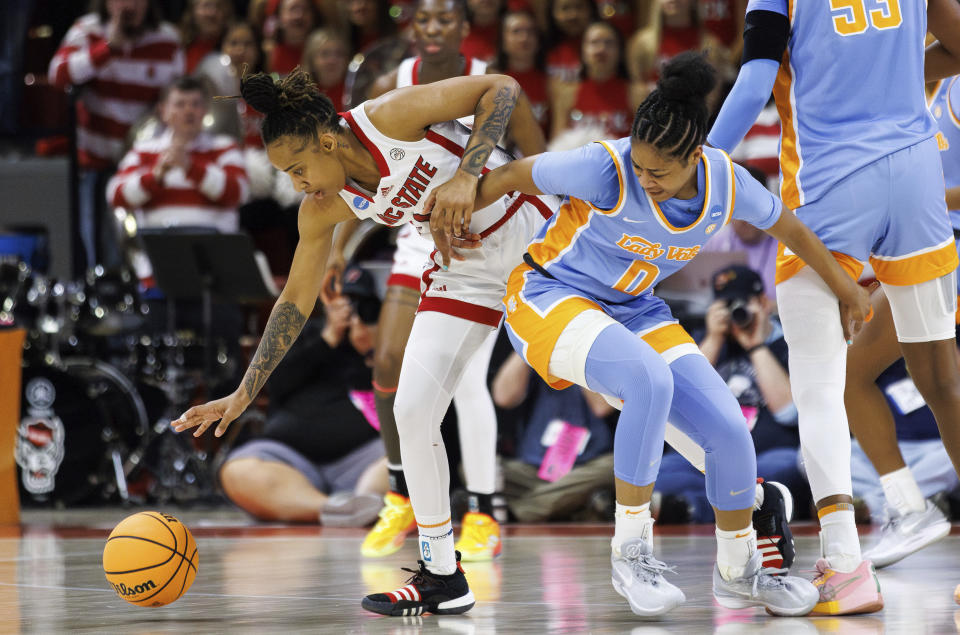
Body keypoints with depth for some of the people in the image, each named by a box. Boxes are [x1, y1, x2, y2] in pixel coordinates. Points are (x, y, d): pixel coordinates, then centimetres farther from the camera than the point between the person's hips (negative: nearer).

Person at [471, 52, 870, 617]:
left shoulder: (726, 182, -15)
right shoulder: (606, 168, -29)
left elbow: (786, 226, 6)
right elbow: (514, 175, -14)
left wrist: (844, 285, 18)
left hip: (635, 311, 6)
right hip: (552, 299, -5)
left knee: (730, 430, -5)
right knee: (650, 379, -36)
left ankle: (738, 573, 21)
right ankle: (631, 553, -22)